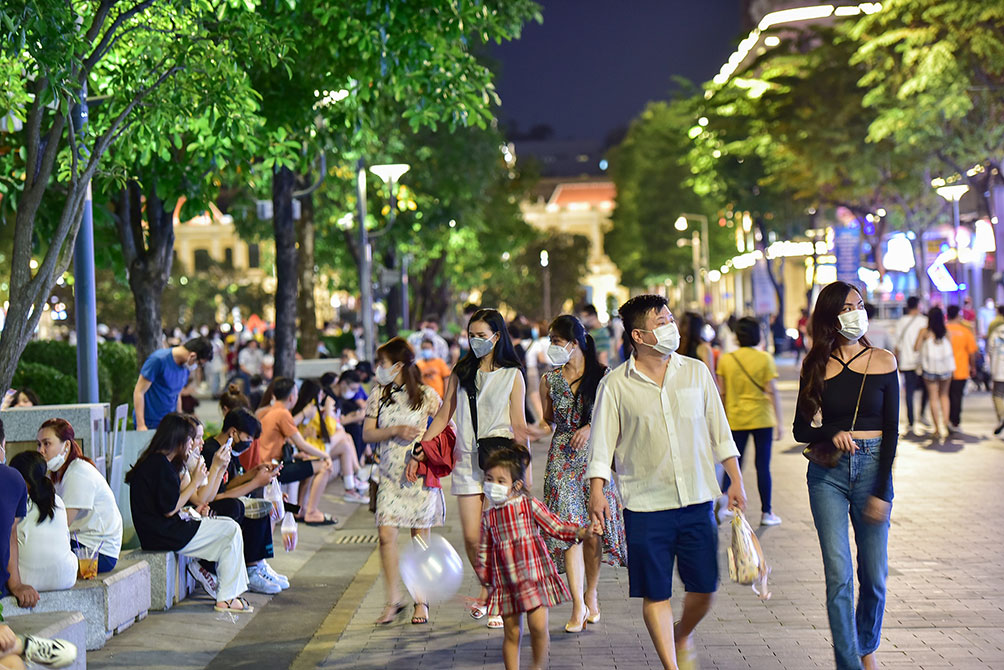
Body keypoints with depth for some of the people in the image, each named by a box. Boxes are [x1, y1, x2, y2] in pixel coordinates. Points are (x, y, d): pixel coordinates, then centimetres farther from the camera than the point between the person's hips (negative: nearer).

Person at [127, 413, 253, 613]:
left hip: (159, 531, 11)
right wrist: (195, 481, -12)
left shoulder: (154, 460, 13)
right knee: (231, 530, -5)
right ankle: (226, 598, -4)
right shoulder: (161, 465, -19)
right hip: (164, 535, -11)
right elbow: (169, 509, -19)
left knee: (228, 525, 16)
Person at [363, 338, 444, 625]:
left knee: (420, 537, 3)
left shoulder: (426, 395, -3)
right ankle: (393, 599, 4)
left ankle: (421, 601, 15)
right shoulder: (379, 394, 5)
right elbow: (367, 433, 3)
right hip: (391, 475, 2)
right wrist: (395, 431, -12)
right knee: (386, 534, -9)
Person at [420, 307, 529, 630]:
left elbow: (519, 426, 3)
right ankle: (487, 588, 24)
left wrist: (526, 469, -1)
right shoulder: (461, 373, 12)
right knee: (471, 536, -1)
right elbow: (443, 416, 15)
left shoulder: (512, 375, 4)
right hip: (467, 461, 3)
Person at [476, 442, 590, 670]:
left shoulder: (530, 506, -2)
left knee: (538, 626, -12)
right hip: (505, 581, 3)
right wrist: (485, 584, 16)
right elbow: (483, 554, 14)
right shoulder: (488, 517, 6)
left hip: (534, 574, -3)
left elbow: (557, 527, 0)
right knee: (512, 633, 5)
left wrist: (581, 532, -16)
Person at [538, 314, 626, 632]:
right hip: (562, 459, 1)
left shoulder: (602, 376, -1)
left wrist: (591, 427, -11)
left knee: (593, 529, 2)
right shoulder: (549, 380, 6)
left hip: (595, 455, -1)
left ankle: (591, 594, 23)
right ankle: (578, 605, -10)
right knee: (569, 528, -10)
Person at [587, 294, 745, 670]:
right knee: (655, 593, 0)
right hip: (645, 505, -2)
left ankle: (682, 638, 34)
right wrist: (596, 493, -9)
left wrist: (736, 481, 11)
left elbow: (720, 431, 13)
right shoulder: (616, 385, -2)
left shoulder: (696, 372, 6)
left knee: (703, 588, 5)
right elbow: (602, 444, 1)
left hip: (697, 501, 2)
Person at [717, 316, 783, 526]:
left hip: (735, 420, 2)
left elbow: (722, 393, 3)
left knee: (734, 463, 10)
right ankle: (766, 512, 8)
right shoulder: (765, 359, -6)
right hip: (762, 419, -2)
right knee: (763, 465, 4)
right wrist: (779, 422, -5)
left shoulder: (726, 360, 0)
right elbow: (772, 391, -9)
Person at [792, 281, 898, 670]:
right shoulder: (816, 366, 2)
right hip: (828, 472, 0)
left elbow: (891, 431, -1)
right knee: (839, 575, -5)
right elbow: (800, 430, 7)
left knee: (874, 575, 5)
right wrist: (832, 434, -15)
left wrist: (881, 491, -7)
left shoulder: (883, 362, 1)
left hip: (873, 467, 0)